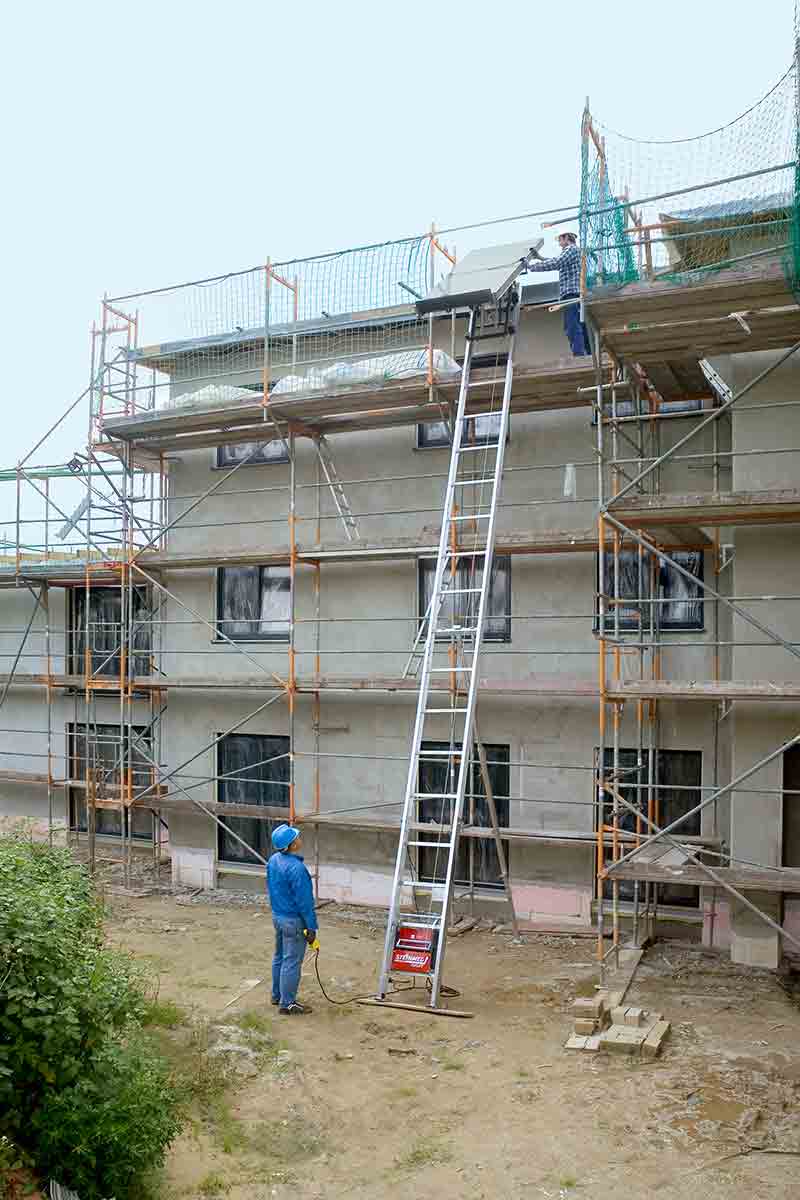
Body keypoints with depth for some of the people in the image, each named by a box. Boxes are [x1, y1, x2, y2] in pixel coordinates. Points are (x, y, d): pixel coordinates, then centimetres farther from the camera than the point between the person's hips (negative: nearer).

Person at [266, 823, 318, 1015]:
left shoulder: (273, 860, -1)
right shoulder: (296, 868, -28)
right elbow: (304, 901, -22)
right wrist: (311, 927, -14)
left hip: (277, 916, 9)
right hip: (294, 921, -9)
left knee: (279, 957, 21)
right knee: (292, 962, 3)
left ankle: (277, 995, 34)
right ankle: (287, 1004, 12)